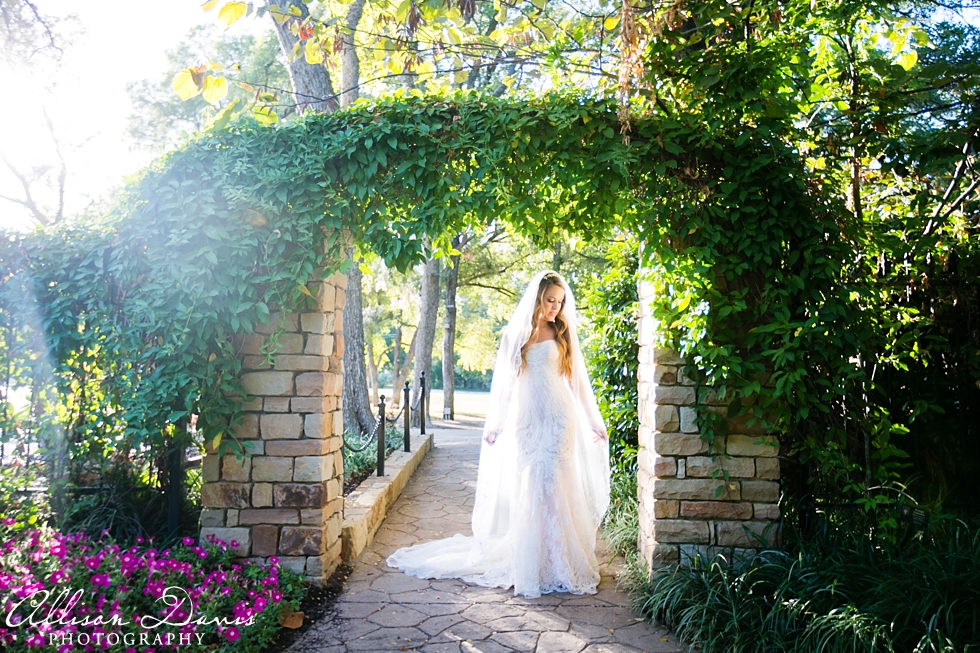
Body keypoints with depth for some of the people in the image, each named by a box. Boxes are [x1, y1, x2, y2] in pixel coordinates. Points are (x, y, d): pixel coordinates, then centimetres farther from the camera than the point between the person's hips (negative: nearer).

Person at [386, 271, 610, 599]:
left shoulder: (562, 335, 6)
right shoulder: (515, 335, 7)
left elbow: (579, 381, 8)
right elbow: (503, 383, 9)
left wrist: (594, 423, 8)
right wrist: (493, 425, 6)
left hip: (558, 420, -1)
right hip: (525, 421, 1)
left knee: (553, 488, -5)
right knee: (526, 492, 1)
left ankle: (559, 566, 6)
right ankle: (529, 567, 12)